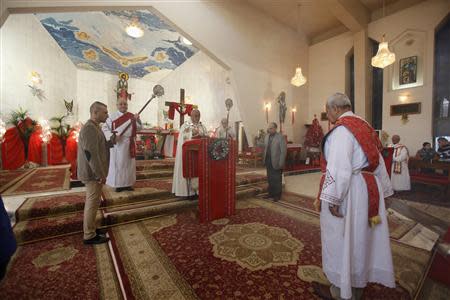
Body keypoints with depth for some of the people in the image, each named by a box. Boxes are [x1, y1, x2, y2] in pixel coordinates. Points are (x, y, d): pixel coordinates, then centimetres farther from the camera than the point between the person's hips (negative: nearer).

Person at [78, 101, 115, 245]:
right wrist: (100, 174, -23)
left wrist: (111, 142, 2)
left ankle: (91, 228, 34)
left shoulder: (95, 127, 12)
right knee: (92, 203, 1)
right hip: (93, 173, -10)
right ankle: (89, 236, 14)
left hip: (95, 173, 10)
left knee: (92, 202, 19)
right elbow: (91, 154, -26)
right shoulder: (89, 128, -21)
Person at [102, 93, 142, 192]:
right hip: (118, 144, -3)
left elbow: (139, 128, 3)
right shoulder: (112, 116, -1)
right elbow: (104, 128, -3)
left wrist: (137, 120, -15)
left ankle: (128, 183, 21)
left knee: (129, 164, 9)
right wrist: (112, 136, -19)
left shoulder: (132, 116, 7)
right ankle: (118, 185, 15)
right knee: (118, 164, 4)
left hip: (129, 144, 3)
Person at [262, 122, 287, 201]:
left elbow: (283, 151, -12)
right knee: (270, 179, 13)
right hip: (268, 161, 5)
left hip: (276, 162, -5)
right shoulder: (267, 136, 8)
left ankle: (277, 195, 22)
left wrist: (281, 163, -15)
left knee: (277, 180, 7)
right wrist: (264, 159, 3)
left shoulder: (281, 137, -11)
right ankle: (271, 193, 28)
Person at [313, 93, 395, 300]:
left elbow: (339, 167, -26)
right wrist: (383, 189, 21)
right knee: (359, 238, 21)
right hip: (369, 189, 9)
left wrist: (331, 198, -23)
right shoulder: (364, 126, 12)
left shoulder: (342, 129, -17)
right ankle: (358, 283, 40)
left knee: (341, 240, 6)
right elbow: (378, 162, 15)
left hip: (348, 191, -9)